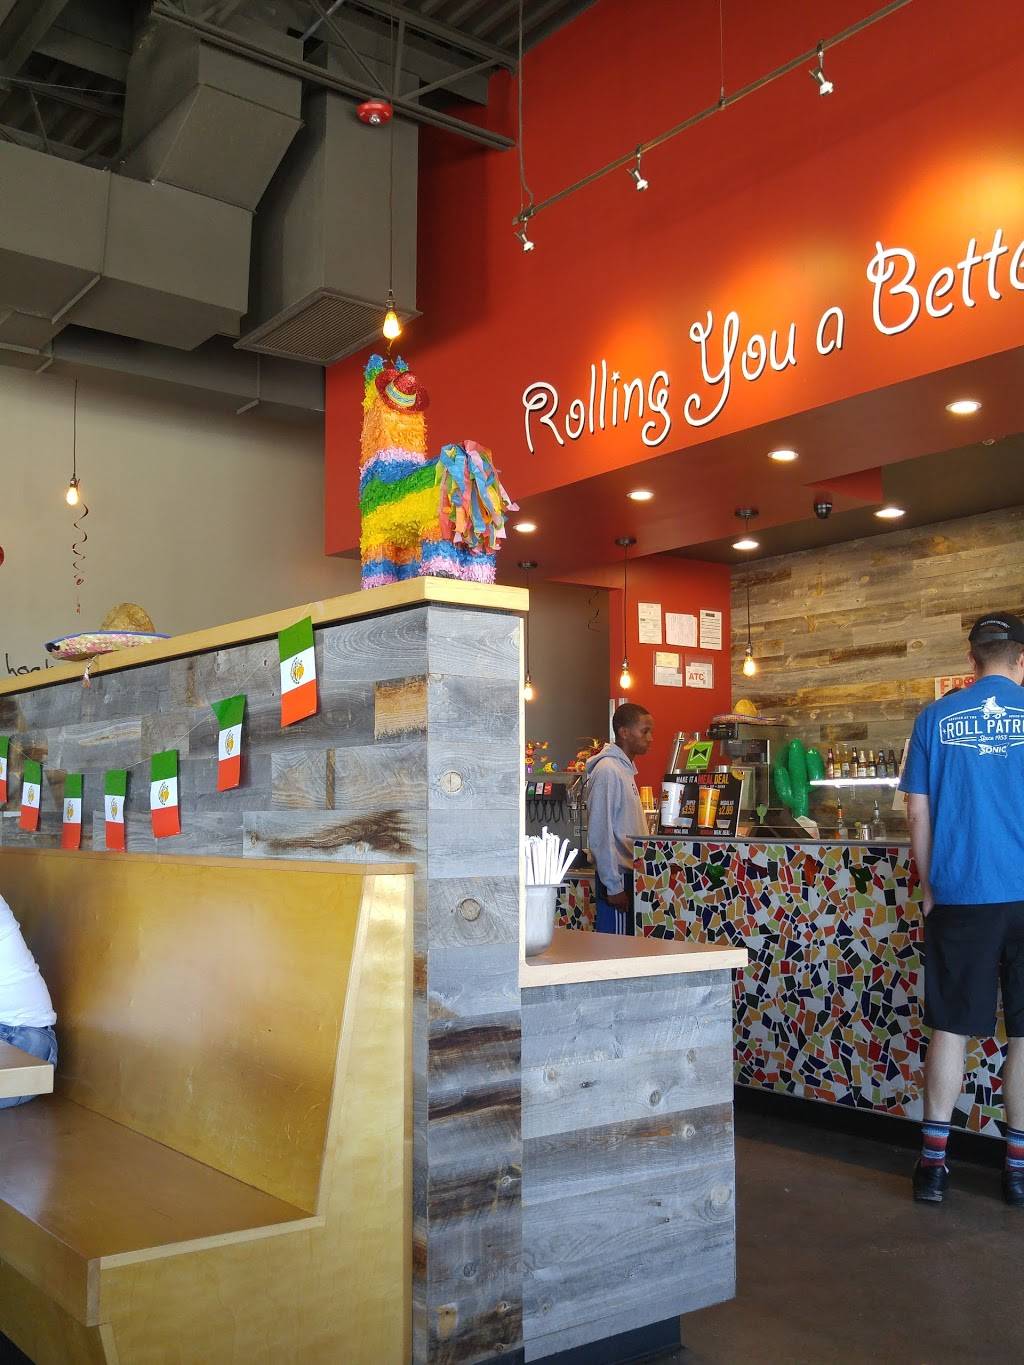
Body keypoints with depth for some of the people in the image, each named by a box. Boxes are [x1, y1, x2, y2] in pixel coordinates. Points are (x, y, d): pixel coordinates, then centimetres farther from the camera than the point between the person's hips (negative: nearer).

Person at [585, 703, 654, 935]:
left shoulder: (626, 768, 15)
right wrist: (613, 886, -19)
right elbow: (600, 834, -18)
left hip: (630, 873, 9)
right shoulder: (607, 770, -14)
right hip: (618, 877, -9)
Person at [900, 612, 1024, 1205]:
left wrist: (930, 887, 11)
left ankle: (934, 1161, 10)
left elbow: (919, 811, 2)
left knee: (952, 1028, 7)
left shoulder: (937, 718, 2)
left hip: (960, 896, 1)